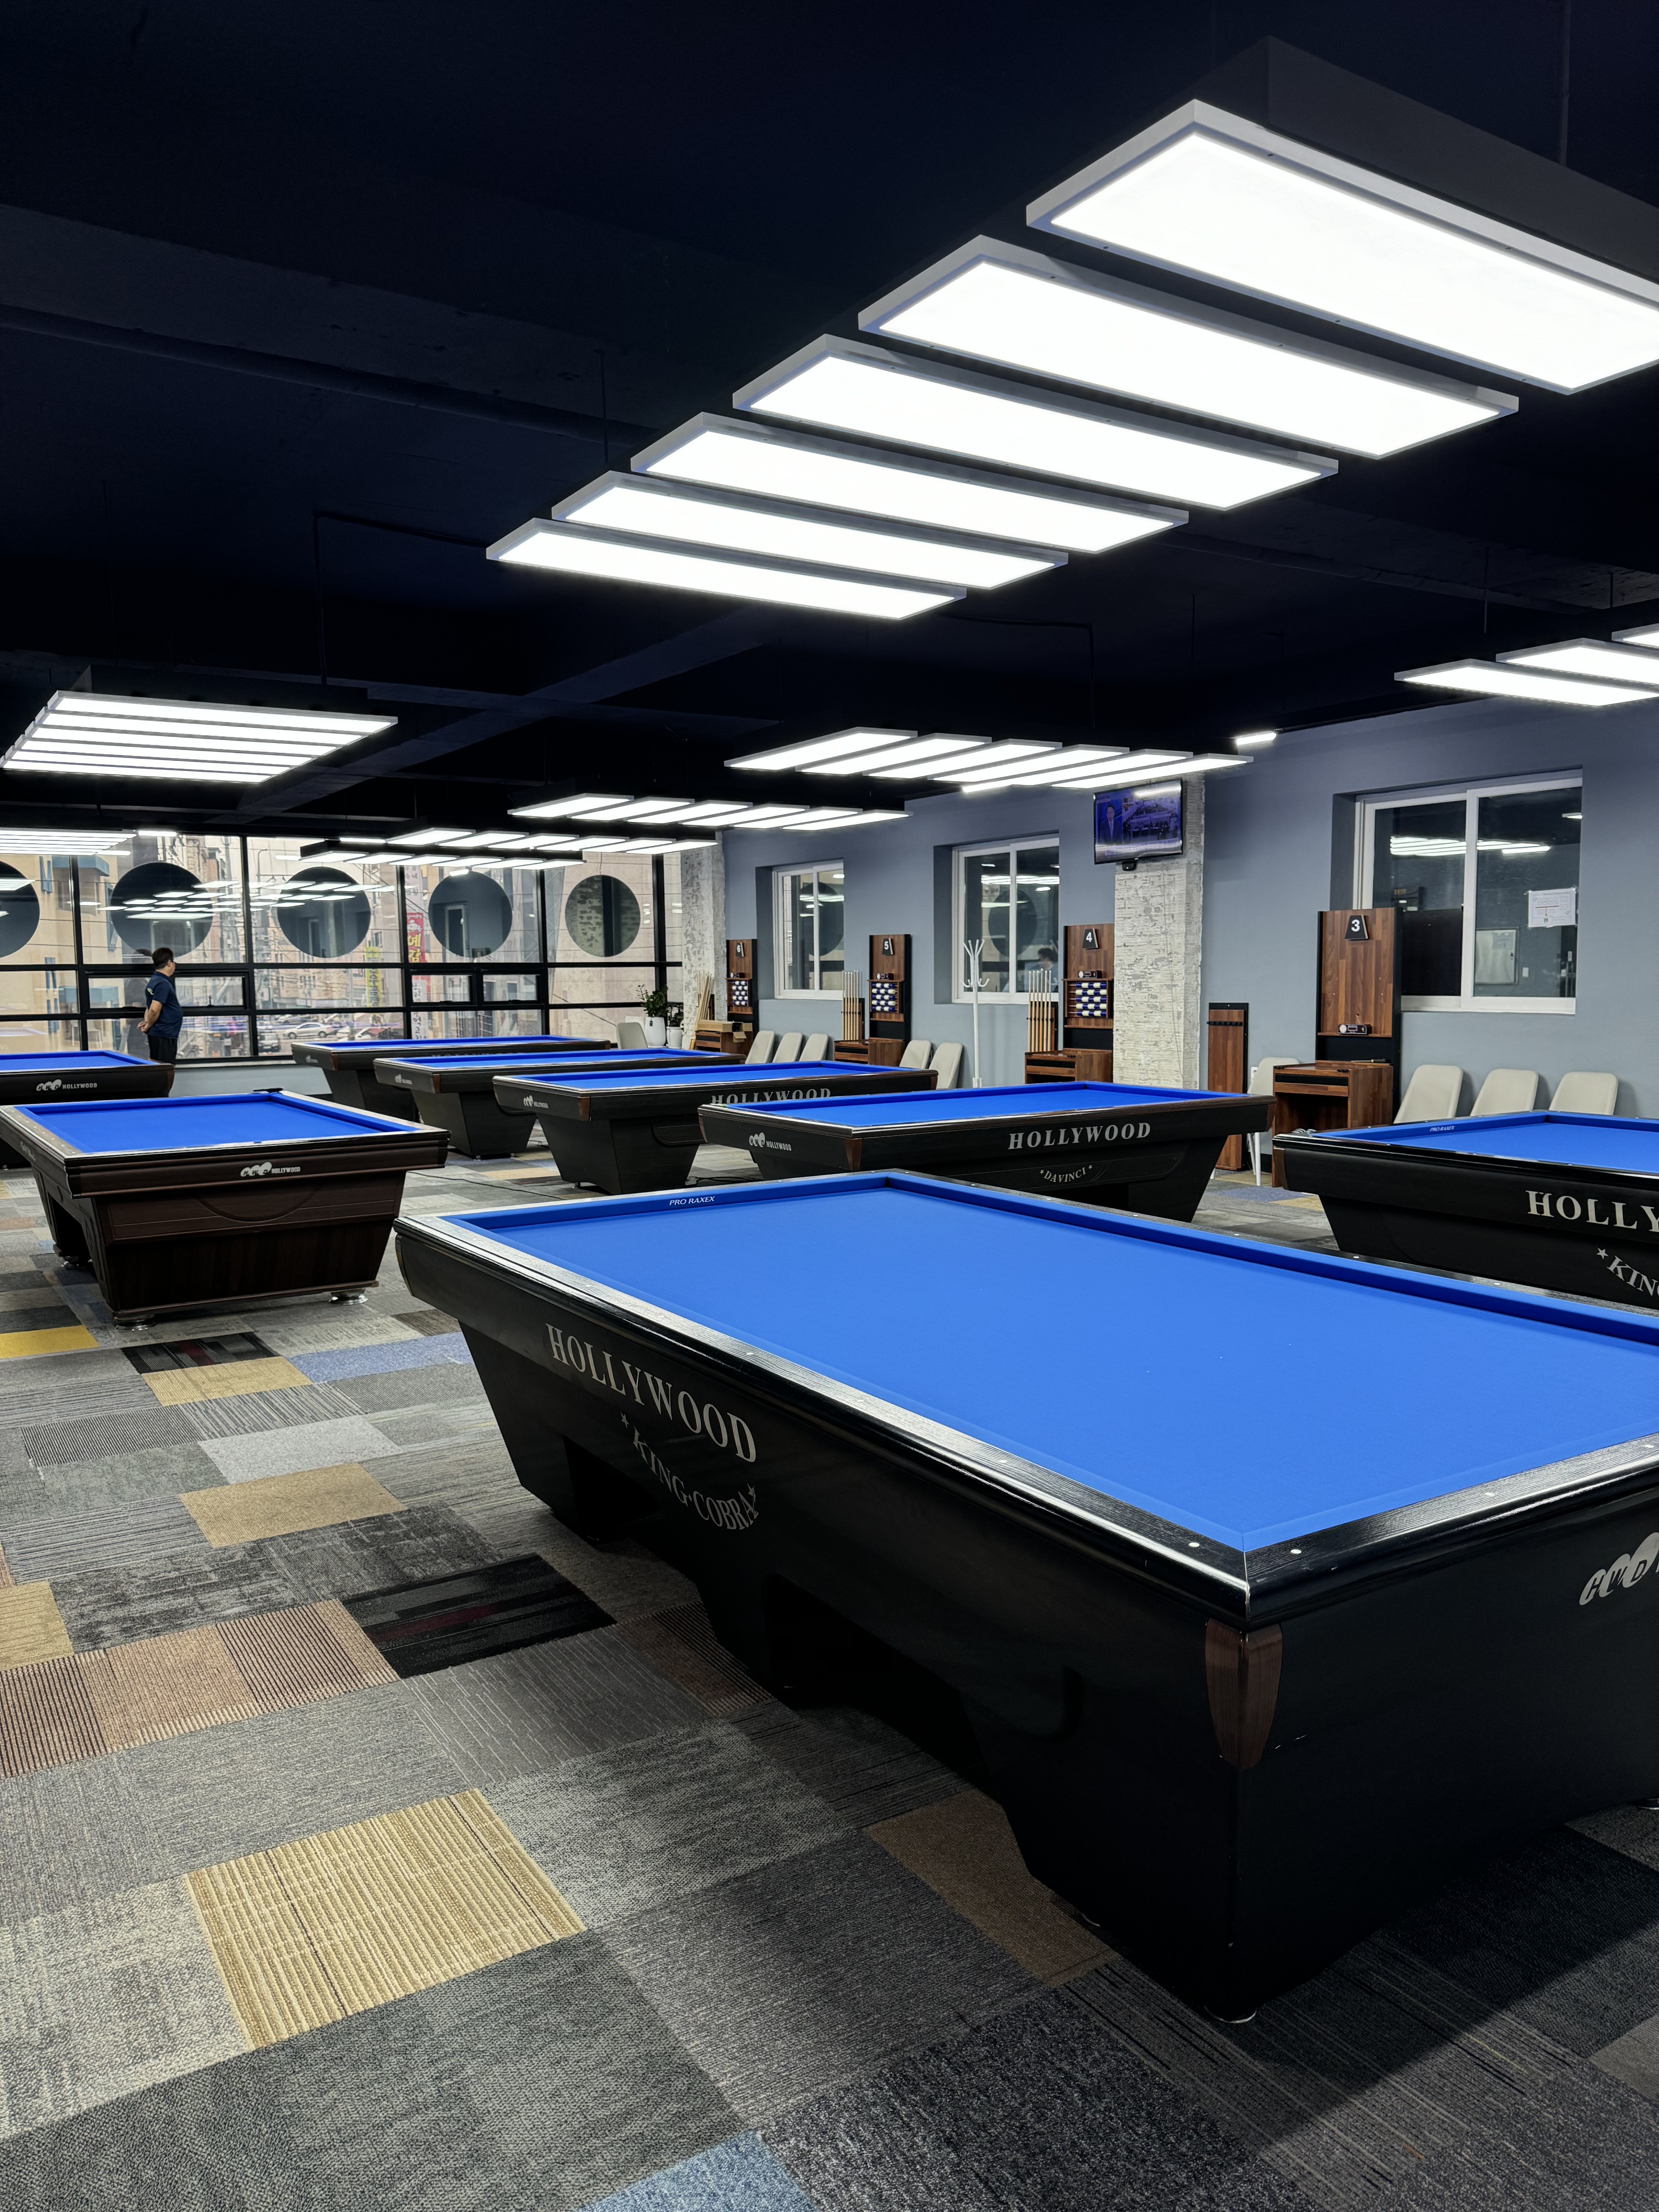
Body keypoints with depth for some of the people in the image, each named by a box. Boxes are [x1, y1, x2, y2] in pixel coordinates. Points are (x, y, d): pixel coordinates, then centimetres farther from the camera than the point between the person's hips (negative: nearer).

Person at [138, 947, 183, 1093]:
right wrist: (149, 1026, -8)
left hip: (158, 1035, 10)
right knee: (166, 1074, -8)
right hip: (165, 1036, -10)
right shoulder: (163, 984, -16)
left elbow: (150, 1008, 21)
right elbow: (155, 1010, -24)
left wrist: (147, 1022, 4)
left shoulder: (154, 982, 16)